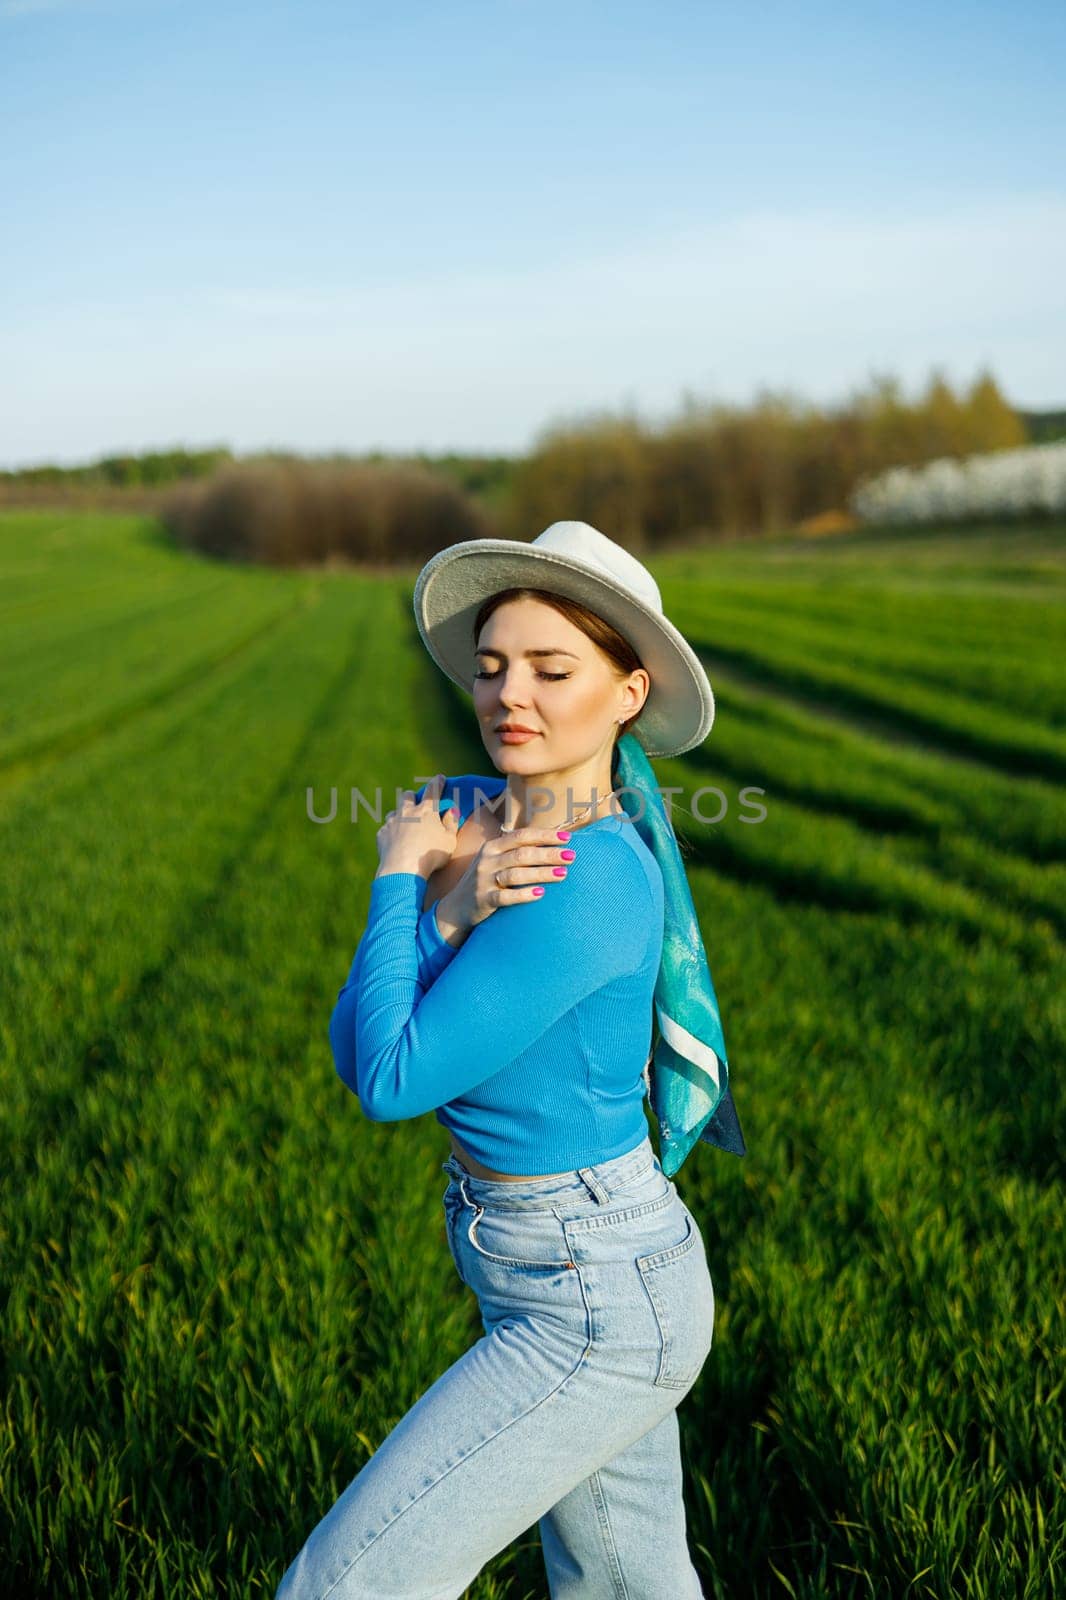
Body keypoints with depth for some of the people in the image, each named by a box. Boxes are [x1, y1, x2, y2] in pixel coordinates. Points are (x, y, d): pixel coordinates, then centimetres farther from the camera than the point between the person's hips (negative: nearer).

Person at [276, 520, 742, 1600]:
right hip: (574, 1278, 9)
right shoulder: (466, 818, 0)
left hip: (595, 1312, -9)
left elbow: (391, 1082, -23)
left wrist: (400, 881, -12)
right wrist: (450, 910, -22)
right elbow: (355, 1046, -6)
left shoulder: (586, 886, -26)